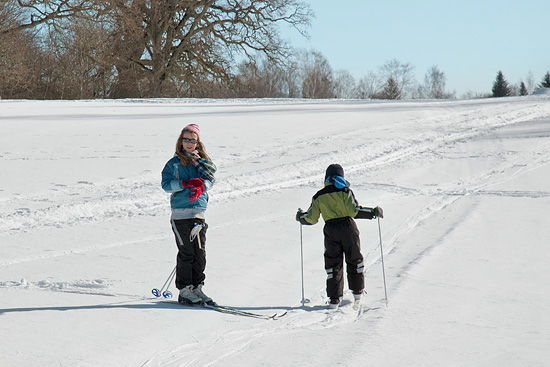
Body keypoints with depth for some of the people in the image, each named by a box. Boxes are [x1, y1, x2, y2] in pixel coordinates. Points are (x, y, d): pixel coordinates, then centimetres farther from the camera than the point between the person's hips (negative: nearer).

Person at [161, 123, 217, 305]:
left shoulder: (201, 160, 13)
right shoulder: (174, 162, 2)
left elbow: (209, 179, 1)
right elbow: (166, 184, -8)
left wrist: (201, 187, -20)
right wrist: (186, 183, -20)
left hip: (199, 213, 4)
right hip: (181, 213, -4)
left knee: (200, 253, 5)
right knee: (186, 253, -5)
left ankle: (197, 288, 14)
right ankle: (184, 290, 1)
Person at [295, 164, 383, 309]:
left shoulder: (319, 196, 3)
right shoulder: (345, 191, -5)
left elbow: (311, 219, 3)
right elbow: (354, 211, -15)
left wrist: (300, 217, 23)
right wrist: (373, 212, -8)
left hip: (330, 231, 1)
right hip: (348, 227, -1)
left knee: (333, 264, 7)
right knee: (354, 260, 16)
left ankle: (334, 299, 0)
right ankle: (357, 293, 22)